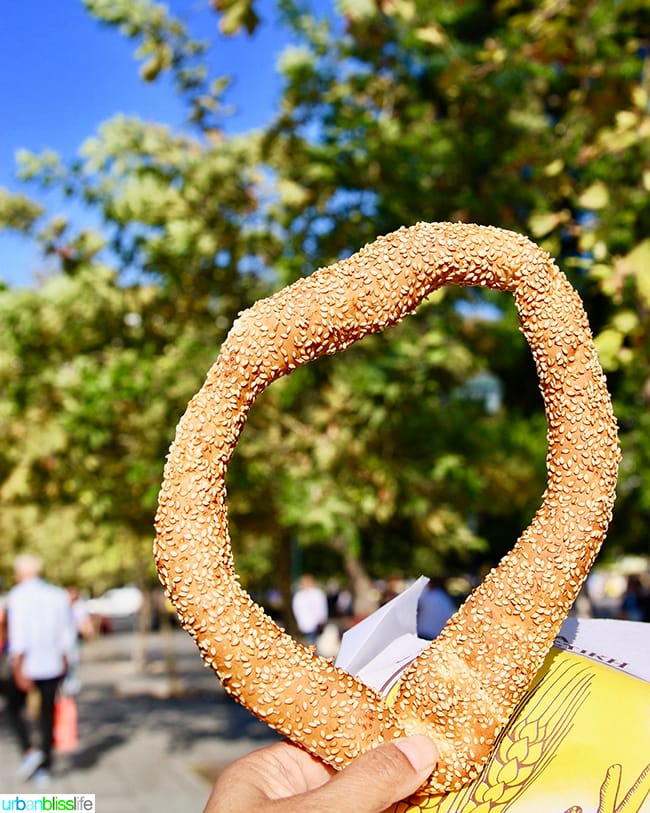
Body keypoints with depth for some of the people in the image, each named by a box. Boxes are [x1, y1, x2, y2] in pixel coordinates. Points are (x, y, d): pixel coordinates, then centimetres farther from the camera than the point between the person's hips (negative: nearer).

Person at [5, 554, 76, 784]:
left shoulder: (17, 596, -11)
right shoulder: (58, 595, 4)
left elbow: (18, 635, -18)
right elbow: (67, 633, 9)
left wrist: (18, 669, -18)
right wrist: (63, 661, 20)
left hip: (26, 664, -4)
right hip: (53, 665, 4)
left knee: (14, 708, 16)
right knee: (47, 713, 13)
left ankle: (29, 750, -2)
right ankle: (44, 766, 16)